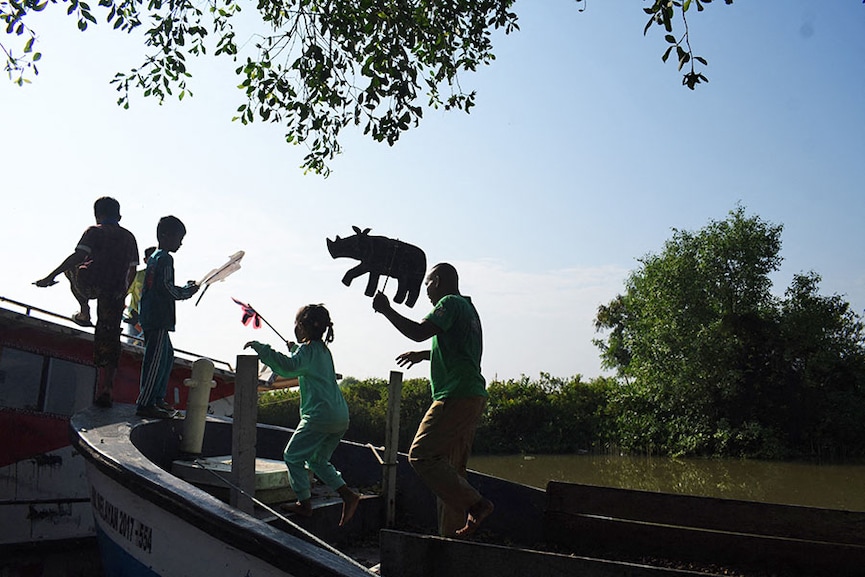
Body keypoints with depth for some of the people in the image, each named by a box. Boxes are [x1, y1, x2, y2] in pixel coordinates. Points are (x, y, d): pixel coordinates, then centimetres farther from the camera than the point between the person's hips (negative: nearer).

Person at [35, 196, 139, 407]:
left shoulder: (95, 232, 3)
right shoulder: (129, 237, 17)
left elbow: (78, 257, -10)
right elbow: (132, 270, 19)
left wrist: (51, 277, -9)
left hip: (91, 285, -3)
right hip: (114, 292, 3)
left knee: (72, 268, 33)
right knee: (108, 338, 5)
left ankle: (84, 312, 25)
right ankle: (104, 391, 1)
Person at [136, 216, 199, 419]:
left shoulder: (154, 257, 20)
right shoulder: (165, 259, -11)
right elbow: (166, 288, -17)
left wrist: (185, 288, 17)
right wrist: (188, 291, -3)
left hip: (150, 316, 11)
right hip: (159, 318, -11)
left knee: (167, 356, 17)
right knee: (156, 359, -9)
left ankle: (157, 398, 22)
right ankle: (145, 404, -7)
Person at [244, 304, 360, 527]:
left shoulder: (307, 349, -8)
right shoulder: (323, 349, 19)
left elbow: (289, 367, -29)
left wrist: (260, 348, -27)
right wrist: (295, 349, 36)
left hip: (320, 414, -9)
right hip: (341, 417, 9)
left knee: (293, 456, 5)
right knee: (317, 460, 20)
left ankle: (304, 502, 7)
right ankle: (348, 495, 10)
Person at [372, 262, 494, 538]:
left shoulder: (450, 303, -7)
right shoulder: (468, 308, 24)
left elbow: (419, 332, -19)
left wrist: (386, 309, -8)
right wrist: (424, 355, 45)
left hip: (456, 397, -10)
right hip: (473, 398, 10)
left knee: (421, 455, -10)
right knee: (451, 467, 12)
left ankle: (475, 503, -12)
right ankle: (453, 534, 14)